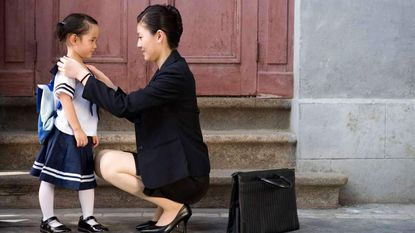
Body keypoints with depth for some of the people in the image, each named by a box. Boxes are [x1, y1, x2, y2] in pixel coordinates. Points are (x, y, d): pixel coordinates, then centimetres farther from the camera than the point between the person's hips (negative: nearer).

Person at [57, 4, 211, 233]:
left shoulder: (175, 74, -19)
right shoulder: (169, 70, 12)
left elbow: (124, 106, -23)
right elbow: (137, 114, 17)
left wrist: (83, 75, -14)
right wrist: (106, 83, 11)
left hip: (186, 175, -10)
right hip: (174, 165, 10)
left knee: (106, 163, -13)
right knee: (105, 159, 12)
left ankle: (173, 207, -4)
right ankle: (165, 209, 10)